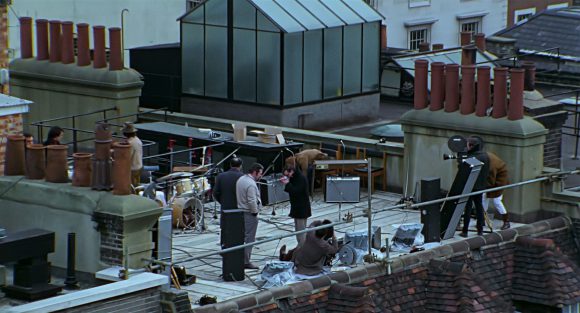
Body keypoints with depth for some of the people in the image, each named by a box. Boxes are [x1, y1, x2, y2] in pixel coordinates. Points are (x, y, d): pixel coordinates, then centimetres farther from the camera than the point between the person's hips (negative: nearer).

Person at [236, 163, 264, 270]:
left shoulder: (241, 179, 10)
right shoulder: (251, 184, -21)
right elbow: (252, 201, -25)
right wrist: (255, 212, -10)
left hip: (241, 212, 10)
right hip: (249, 214, -10)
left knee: (242, 237, 15)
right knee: (249, 238, -4)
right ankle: (246, 262, -2)